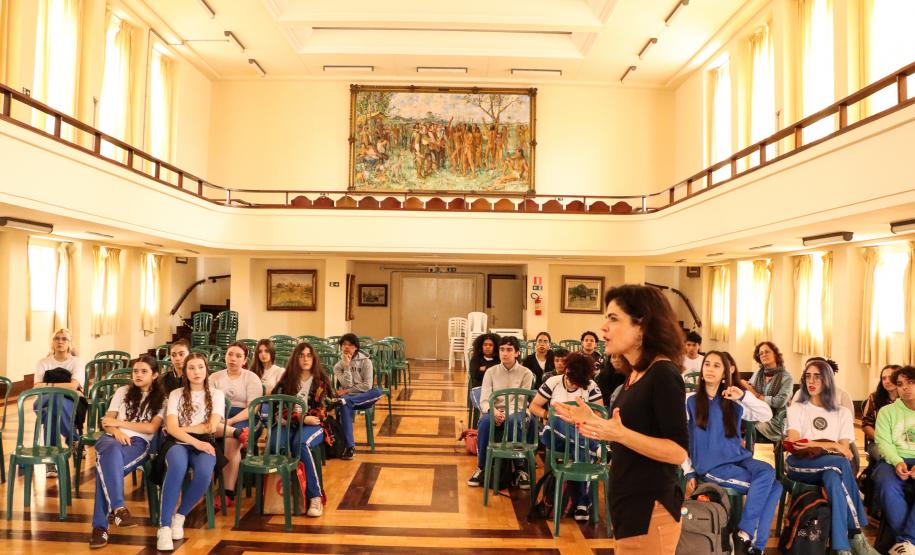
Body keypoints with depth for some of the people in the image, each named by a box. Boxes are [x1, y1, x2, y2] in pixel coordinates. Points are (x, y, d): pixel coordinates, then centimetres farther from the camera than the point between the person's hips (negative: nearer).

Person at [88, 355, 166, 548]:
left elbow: (151, 427, -2)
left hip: (139, 443, -2)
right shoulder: (123, 391, 20)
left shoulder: (161, 399, 13)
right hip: (113, 438, 2)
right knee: (112, 451, -39)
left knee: (106, 465, -36)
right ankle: (118, 509, -46)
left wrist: (118, 422, -1)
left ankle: (100, 526, -38)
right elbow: (107, 422, 14)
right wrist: (116, 431, -10)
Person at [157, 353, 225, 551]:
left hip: (205, 443, 0)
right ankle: (164, 526, -31)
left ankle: (179, 517, -11)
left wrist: (183, 428, -3)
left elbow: (212, 427, -2)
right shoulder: (176, 394, 12)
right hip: (178, 442, 0)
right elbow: (171, 428, -3)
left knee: (204, 472, -35)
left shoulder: (216, 394, 12)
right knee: (177, 467, -37)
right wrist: (196, 442, -17)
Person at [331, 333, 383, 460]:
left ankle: (342, 401, -37)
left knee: (377, 392, -34)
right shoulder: (338, 366, 7)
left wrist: (347, 392, -10)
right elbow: (347, 385, -8)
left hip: (363, 398, 0)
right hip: (348, 398, 0)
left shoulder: (365, 361, 1)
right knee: (345, 406, -38)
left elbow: (367, 386, -8)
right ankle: (349, 447, -36)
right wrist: (347, 366, -12)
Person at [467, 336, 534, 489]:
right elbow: (484, 400, -3)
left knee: (514, 422, -38)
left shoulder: (526, 373, 2)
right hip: (494, 411, 2)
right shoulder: (491, 371, 7)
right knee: (484, 421, -34)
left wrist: (506, 414, -26)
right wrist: (493, 411, -26)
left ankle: (520, 469, -23)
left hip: (515, 412, -1)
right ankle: (481, 468, -19)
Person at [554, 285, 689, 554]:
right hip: (630, 504, 9)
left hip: (650, 509, -9)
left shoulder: (663, 374, -19)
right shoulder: (636, 373, 8)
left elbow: (679, 452, -22)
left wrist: (620, 434, -31)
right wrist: (592, 421, 6)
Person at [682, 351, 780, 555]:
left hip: (738, 460, 5)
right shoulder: (690, 401, 2)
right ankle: (745, 537, -13)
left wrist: (744, 395, -9)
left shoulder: (733, 403, 13)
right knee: (767, 484, -24)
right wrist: (689, 473, -3)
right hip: (711, 467, -5)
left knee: (774, 485, -22)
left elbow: (767, 415, 6)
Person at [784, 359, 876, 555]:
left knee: (833, 478, -38)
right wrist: (832, 446, -13)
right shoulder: (796, 409, 14)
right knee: (841, 464, -34)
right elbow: (794, 445, -3)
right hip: (800, 466, -2)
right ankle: (855, 535, -32)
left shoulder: (842, 413, 18)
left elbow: (844, 449, 4)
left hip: (833, 468, 2)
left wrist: (816, 445, -15)